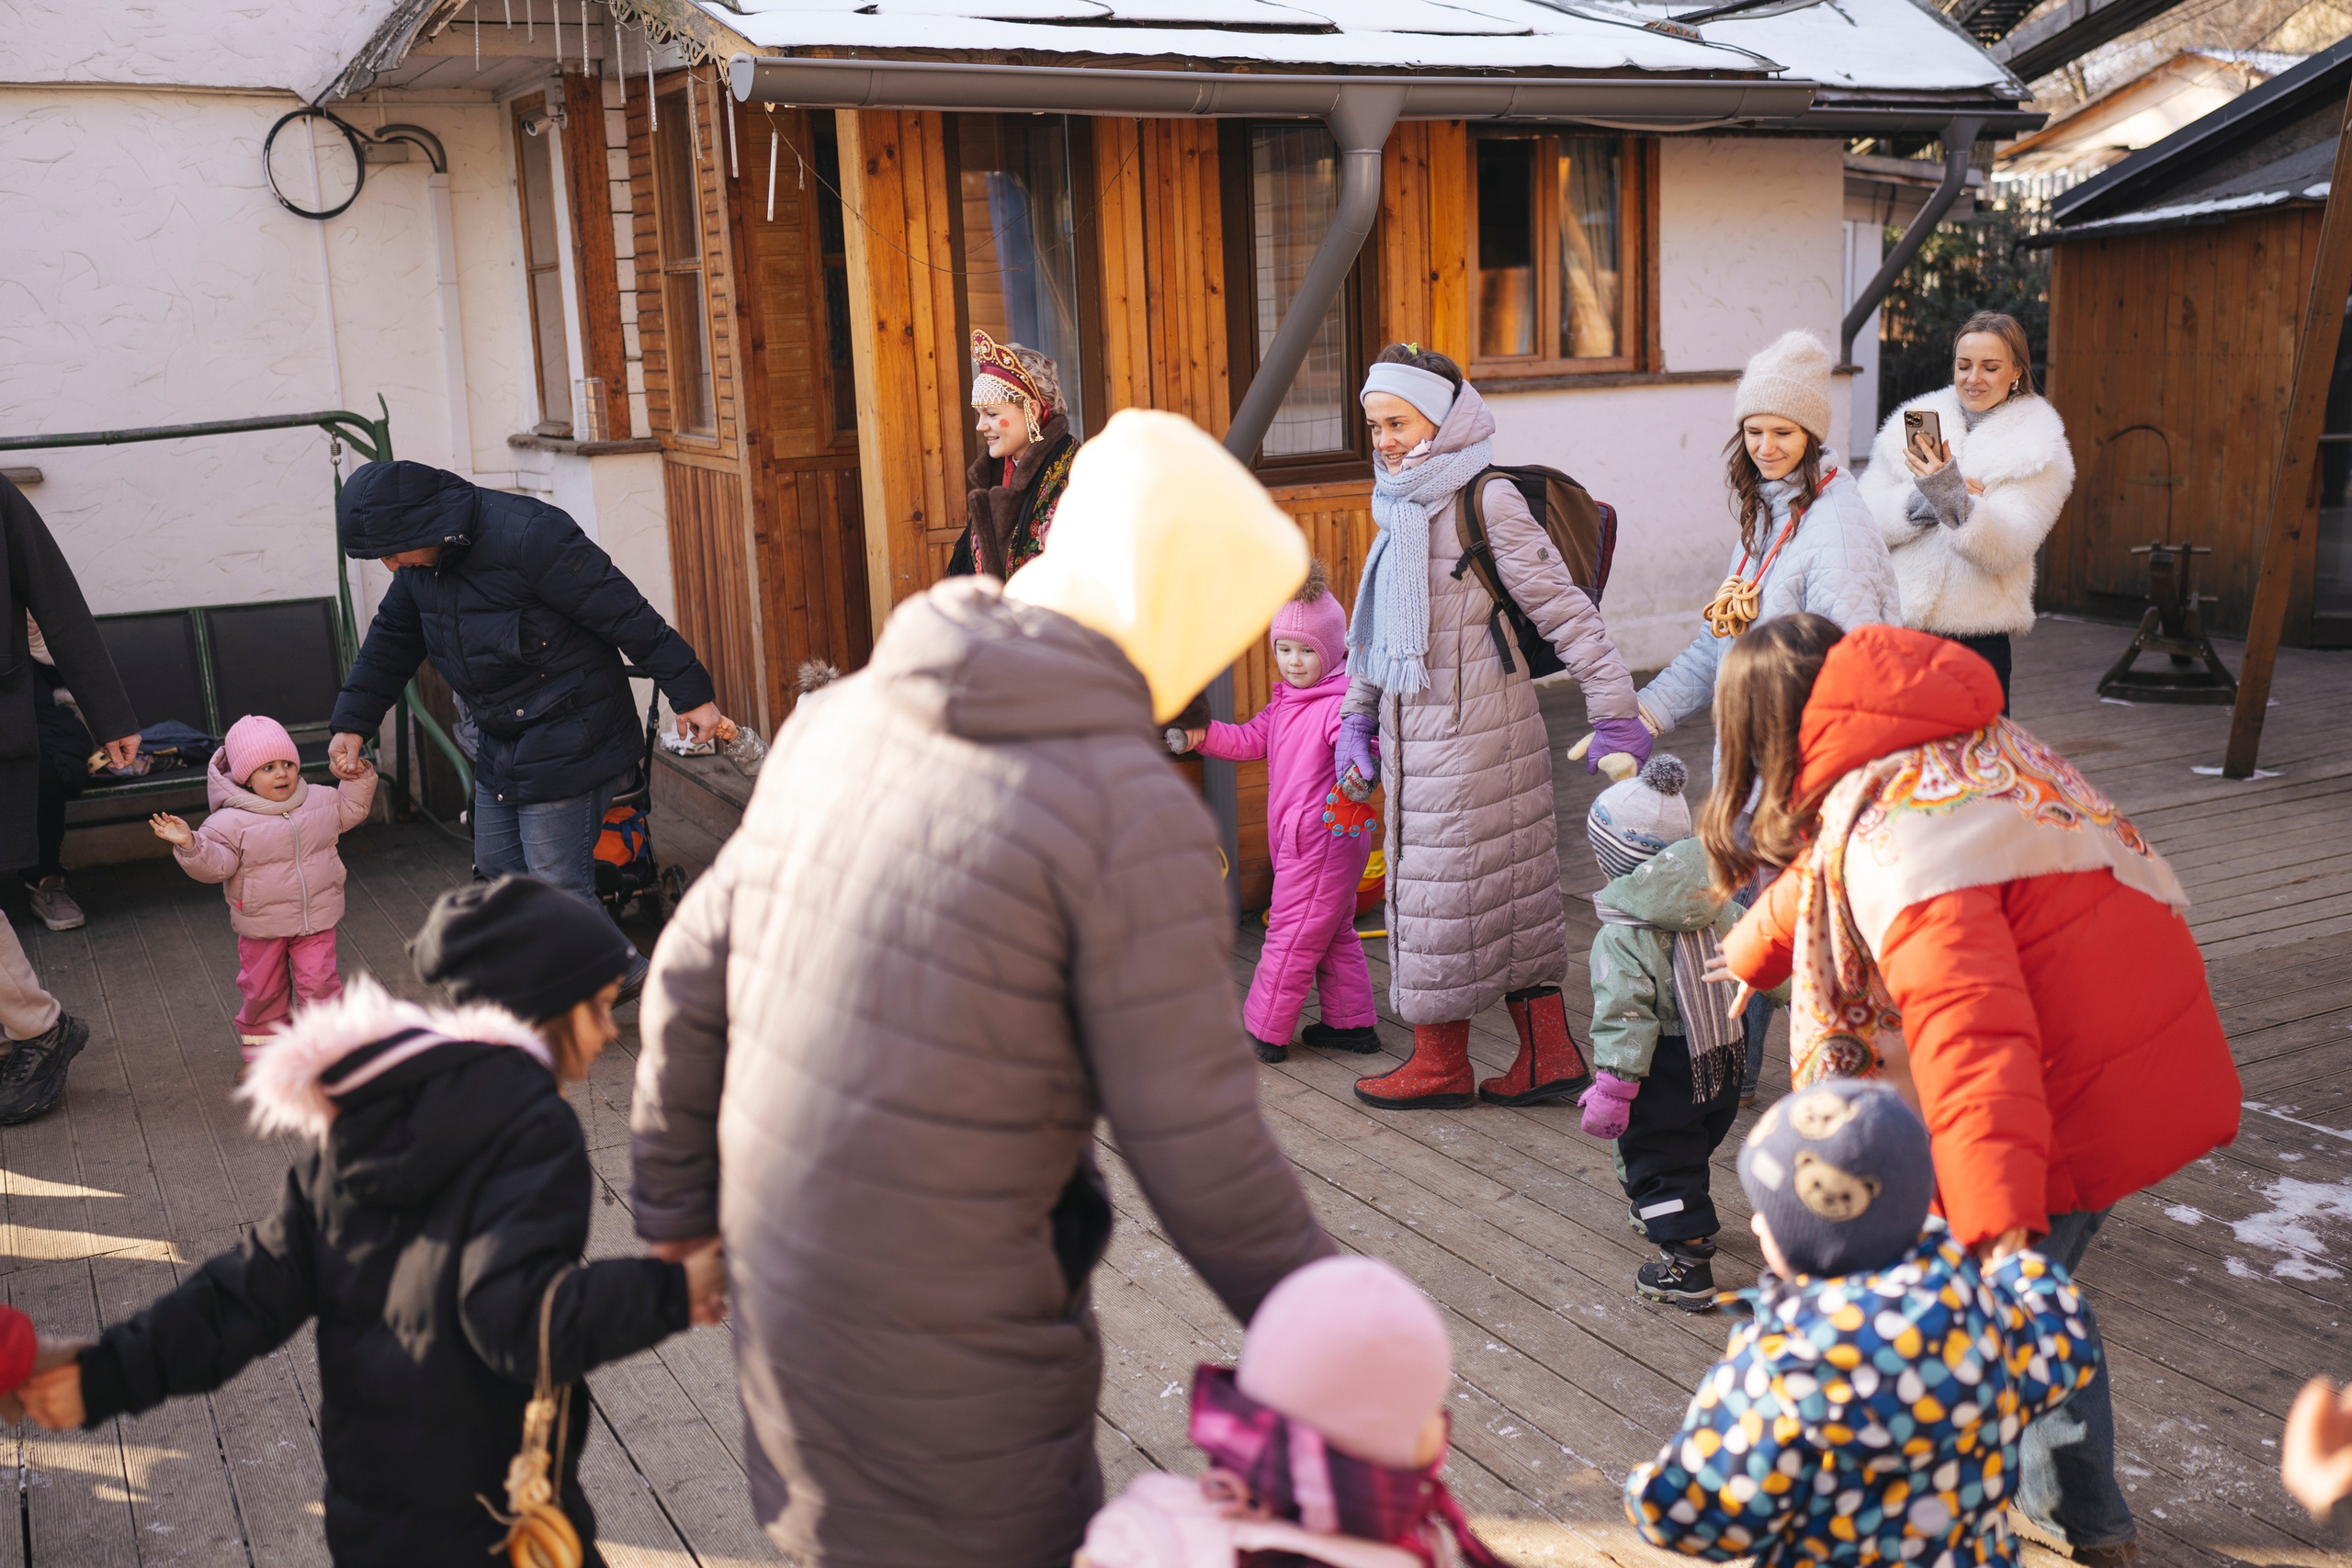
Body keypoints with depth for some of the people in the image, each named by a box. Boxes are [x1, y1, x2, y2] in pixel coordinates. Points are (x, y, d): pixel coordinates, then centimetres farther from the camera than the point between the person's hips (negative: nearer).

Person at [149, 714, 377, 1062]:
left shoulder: (319, 801, -2)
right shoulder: (232, 822, -16)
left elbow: (351, 809, 16)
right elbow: (215, 863, -20)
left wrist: (359, 777, 5)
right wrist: (189, 844, -37)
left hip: (315, 918, 2)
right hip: (262, 926, -2)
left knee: (319, 982, 2)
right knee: (263, 988, 14)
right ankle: (262, 1041, 36)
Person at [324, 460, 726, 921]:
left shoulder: (527, 536, -24)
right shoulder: (419, 562, 3)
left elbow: (627, 615, -23)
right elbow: (390, 641, 20)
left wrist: (690, 694, -20)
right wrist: (351, 723, 15)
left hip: (567, 741, -9)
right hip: (501, 745, 9)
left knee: (560, 892, -11)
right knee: (496, 868, 17)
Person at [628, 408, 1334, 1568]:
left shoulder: (845, 717, 1)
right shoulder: (1135, 815, -21)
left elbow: (694, 982, 8)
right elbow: (1204, 1161, -18)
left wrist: (675, 1209, 21)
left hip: (780, 1287, 7)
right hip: (952, 1363, -7)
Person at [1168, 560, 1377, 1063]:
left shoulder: (1340, 705, -19)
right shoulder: (1285, 701, 12)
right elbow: (1251, 740, 18)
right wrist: (1203, 737, 6)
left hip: (1323, 839, -10)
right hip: (1297, 838, 10)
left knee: (1291, 935, 0)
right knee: (1332, 934, 17)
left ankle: (1262, 1032, 9)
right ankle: (1351, 1023, 27)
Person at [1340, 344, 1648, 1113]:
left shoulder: (1487, 502, -14)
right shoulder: (1403, 510, 12)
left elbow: (1565, 612, -15)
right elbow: (1375, 627, 22)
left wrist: (1617, 714, -17)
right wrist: (1357, 716, 19)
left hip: (1472, 732, -8)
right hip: (1419, 734, 8)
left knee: (1446, 893, 1)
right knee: (1509, 897, 12)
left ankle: (1440, 1063, 16)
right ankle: (1551, 1056, 19)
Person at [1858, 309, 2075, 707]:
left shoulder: (2038, 452, 2)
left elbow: (2005, 548, -13)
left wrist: (1952, 499, -30)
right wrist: (1920, 502, -16)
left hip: (1974, 640, -2)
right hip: (1894, 628, 3)